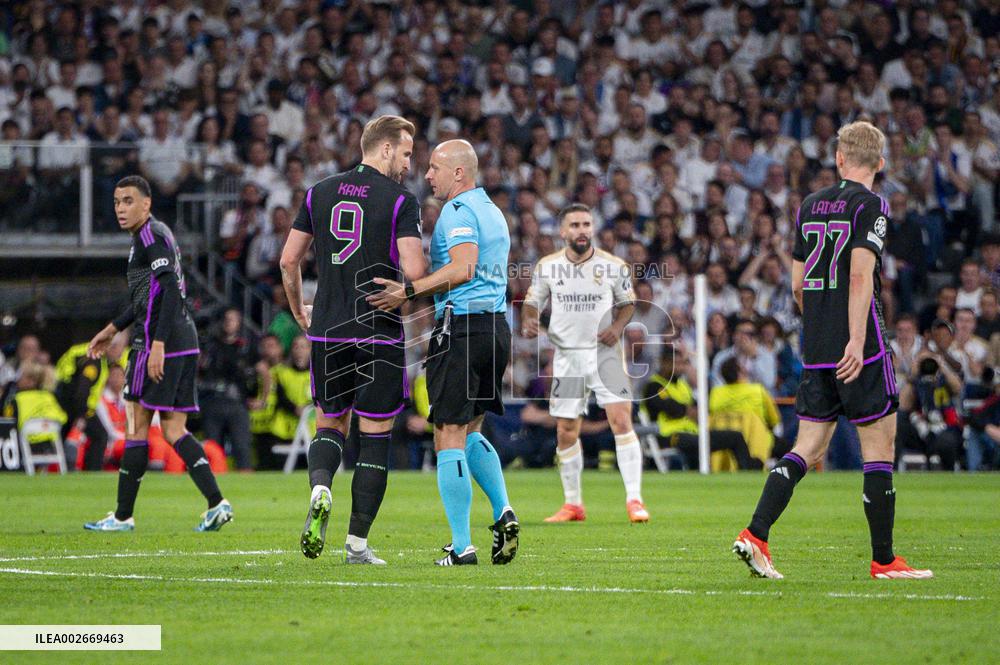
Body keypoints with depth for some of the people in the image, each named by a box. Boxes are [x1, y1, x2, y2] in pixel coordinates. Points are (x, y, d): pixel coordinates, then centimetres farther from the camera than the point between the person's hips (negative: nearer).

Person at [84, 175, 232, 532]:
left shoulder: (152, 236, -11)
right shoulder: (154, 234, 20)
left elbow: (170, 291, -21)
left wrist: (157, 345, -26)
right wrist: (113, 329, 36)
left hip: (160, 343, -10)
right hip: (185, 341, 10)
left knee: (136, 426, -2)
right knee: (173, 429, 8)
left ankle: (123, 516, 3)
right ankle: (216, 503, -3)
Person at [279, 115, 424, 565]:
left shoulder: (320, 193, 7)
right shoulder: (400, 200, -7)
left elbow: (289, 259, 9)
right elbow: (413, 271, -16)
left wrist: (298, 310, 23)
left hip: (328, 332, 4)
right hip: (380, 333, -4)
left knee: (330, 424, 18)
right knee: (375, 436, 4)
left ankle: (320, 489, -13)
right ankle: (357, 544, 3)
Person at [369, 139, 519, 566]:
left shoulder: (458, 211, -10)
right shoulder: (493, 212, 19)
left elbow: (462, 268, -24)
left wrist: (409, 291, -24)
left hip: (461, 327, -9)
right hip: (497, 327, 9)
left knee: (449, 439, -5)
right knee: (471, 434, 20)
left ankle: (462, 547, -8)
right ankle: (503, 512, 3)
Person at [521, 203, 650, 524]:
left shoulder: (613, 266, -2)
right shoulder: (547, 266, 1)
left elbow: (628, 302, 9)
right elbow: (533, 301, 11)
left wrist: (618, 326, -10)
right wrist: (528, 321, -11)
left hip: (605, 351, -2)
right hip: (567, 354, 2)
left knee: (621, 419, -16)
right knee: (565, 431, 4)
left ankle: (634, 500, -15)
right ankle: (573, 504, 18)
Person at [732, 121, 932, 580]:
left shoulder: (811, 205, 13)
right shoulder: (869, 205, -7)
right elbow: (860, 274, -19)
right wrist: (856, 340, -23)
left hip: (816, 350, 7)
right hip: (856, 349, -6)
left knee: (809, 447, 8)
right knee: (879, 446, 1)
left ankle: (755, 535, -7)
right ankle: (883, 560, 3)